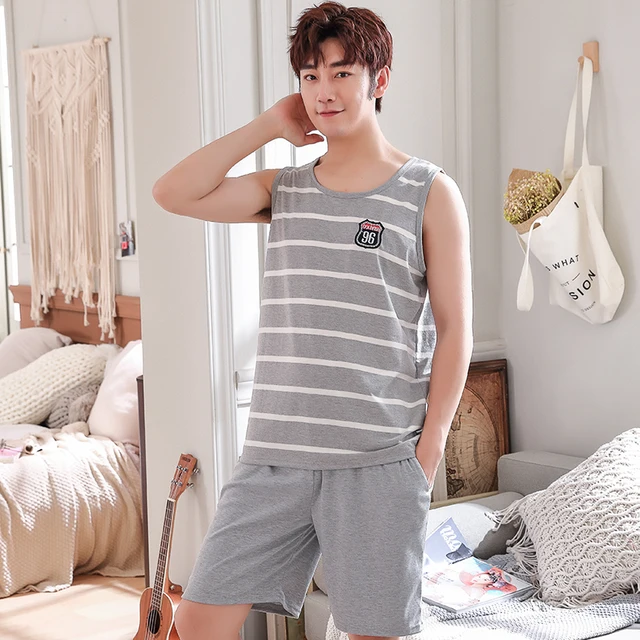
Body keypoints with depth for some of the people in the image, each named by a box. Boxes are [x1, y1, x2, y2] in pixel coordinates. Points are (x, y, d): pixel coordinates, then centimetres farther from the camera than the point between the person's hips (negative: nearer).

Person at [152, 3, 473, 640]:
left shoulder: (429, 192, 2)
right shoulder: (285, 190, 13)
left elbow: (453, 329, 1)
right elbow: (173, 193, -1)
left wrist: (429, 448, -5)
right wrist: (269, 125, 3)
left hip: (378, 461, -3)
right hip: (273, 454, 4)